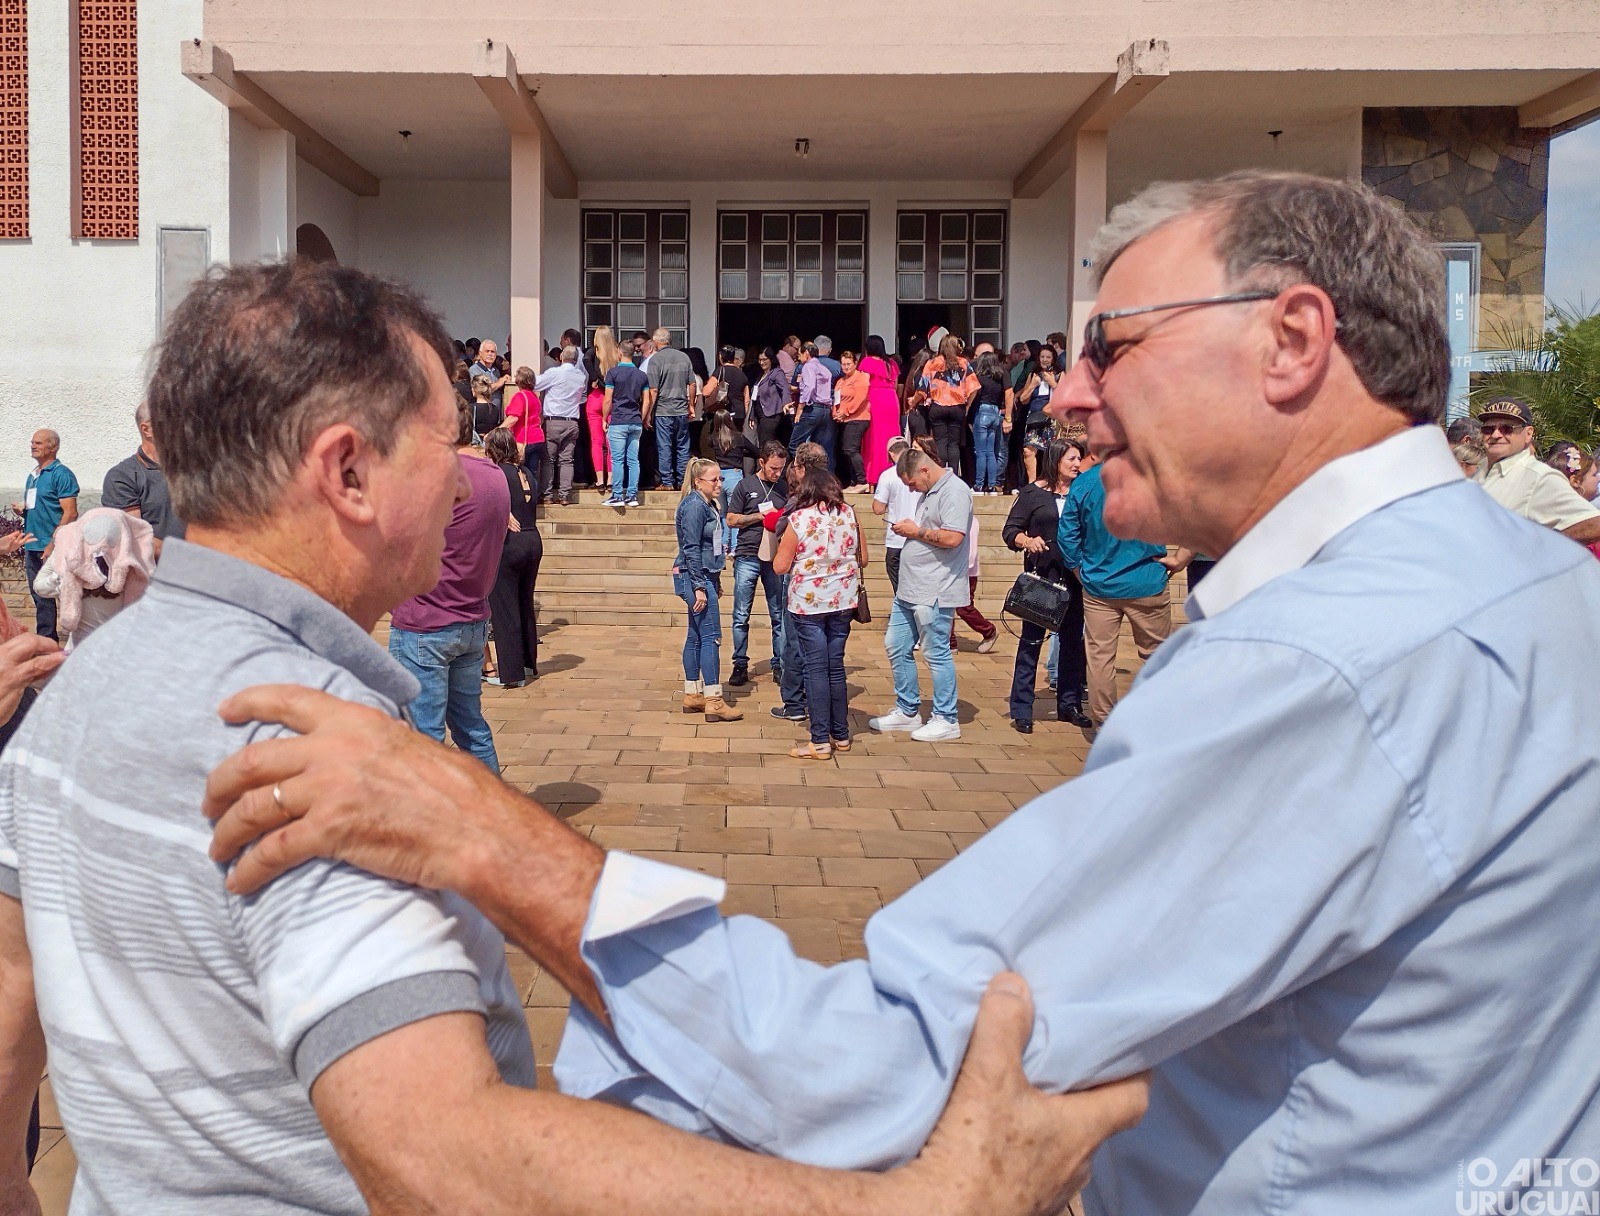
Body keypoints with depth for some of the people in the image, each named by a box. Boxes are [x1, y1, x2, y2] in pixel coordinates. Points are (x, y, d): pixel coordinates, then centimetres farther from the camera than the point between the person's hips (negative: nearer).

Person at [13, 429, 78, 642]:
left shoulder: (61, 474, -9)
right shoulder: (33, 476, 18)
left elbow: (70, 513, -16)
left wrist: (52, 544, -20)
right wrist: (21, 509, 5)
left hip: (50, 549, -8)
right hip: (31, 547, 8)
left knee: (45, 597, -7)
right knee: (39, 598, 11)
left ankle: (46, 641, -2)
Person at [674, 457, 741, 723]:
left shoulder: (707, 504, 14)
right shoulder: (694, 506, -16)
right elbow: (691, 549, -19)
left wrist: (716, 582, 23)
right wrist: (699, 587, -21)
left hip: (705, 577, 10)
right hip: (694, 578, -10)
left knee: (695, 637, 13)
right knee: (711, 637, -9)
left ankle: (692, 696, 20)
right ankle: (714, 702, -8)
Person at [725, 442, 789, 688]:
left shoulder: (784, 487, 10)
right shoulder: (745, 486, 2)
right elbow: (731, 520, 1)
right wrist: (760, 515, -9)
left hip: (775, 558, 2)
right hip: (747, 557, -2)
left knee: (779, 615, 2)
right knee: (741, 616, 1)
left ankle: (779, 666, 9)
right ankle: (740, 665, 10)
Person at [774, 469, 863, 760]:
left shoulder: (798, 519, -10)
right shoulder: (850, 515, 0)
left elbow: (780, 566, -9)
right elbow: (862, 559, 9)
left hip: (808, 603, -4)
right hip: (843, 601, 4)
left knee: (816, 668, 0)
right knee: (836, 666, 13)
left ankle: (821, 741, 1)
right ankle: (841, 735, 20)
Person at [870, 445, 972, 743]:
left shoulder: (954, 491, -14)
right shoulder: (928, 492, 17)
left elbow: (952, 538, -25)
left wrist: (916, 532, -14)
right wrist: (909, 531, 11)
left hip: (934, 593, -11)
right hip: (909, 589, 11)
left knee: (936, 653, -3)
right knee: (896, 647, 14)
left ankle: (945, 720, 7)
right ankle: (907, 711, 26)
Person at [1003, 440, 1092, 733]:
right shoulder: (1033, 493, 0)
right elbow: (1010, 530, -1)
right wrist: (1027, 541, -21)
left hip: (1074, 579, 4)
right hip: (1040, 577, -4)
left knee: (1073, 641, 10)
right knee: (1031, 642, -1)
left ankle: (1069, 705, 22)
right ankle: (1021, 711, 4)